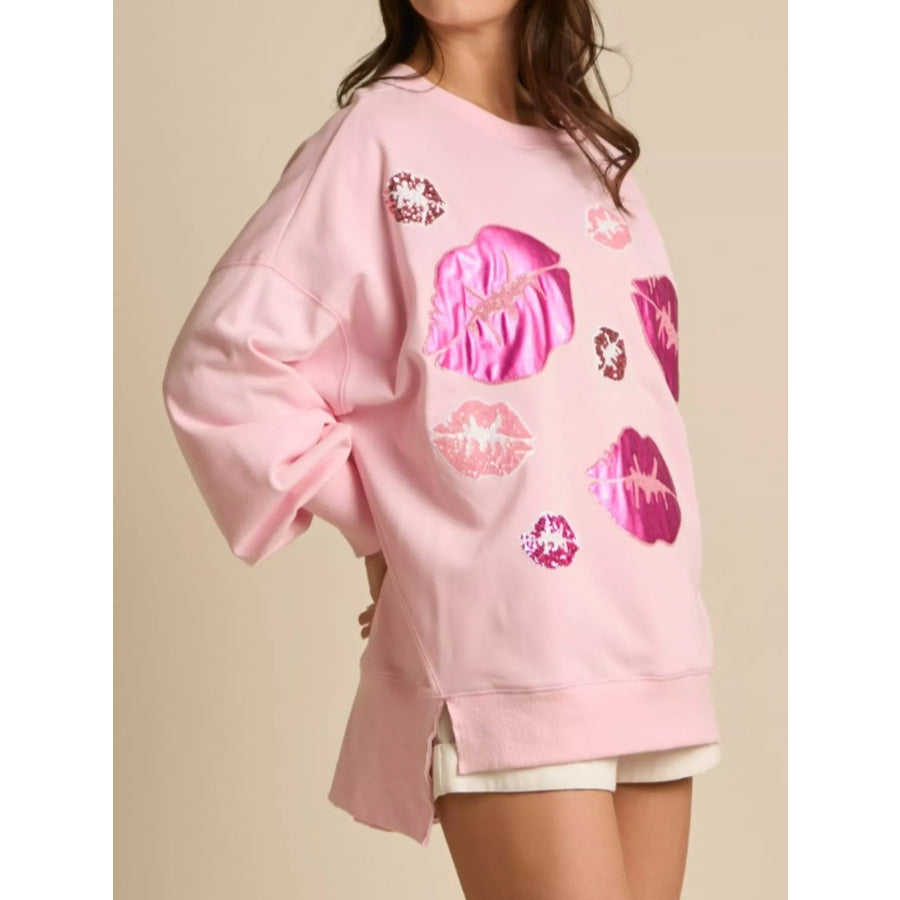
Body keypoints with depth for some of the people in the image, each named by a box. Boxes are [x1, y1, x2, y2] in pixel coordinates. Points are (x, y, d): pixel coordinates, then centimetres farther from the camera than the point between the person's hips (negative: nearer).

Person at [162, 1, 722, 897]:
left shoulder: (595, 153, 17)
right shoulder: (377, 136, -3)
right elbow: (219, 367, -8)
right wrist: (381, 524, -2)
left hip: (654, 644, 6)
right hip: (505, 653, -6)